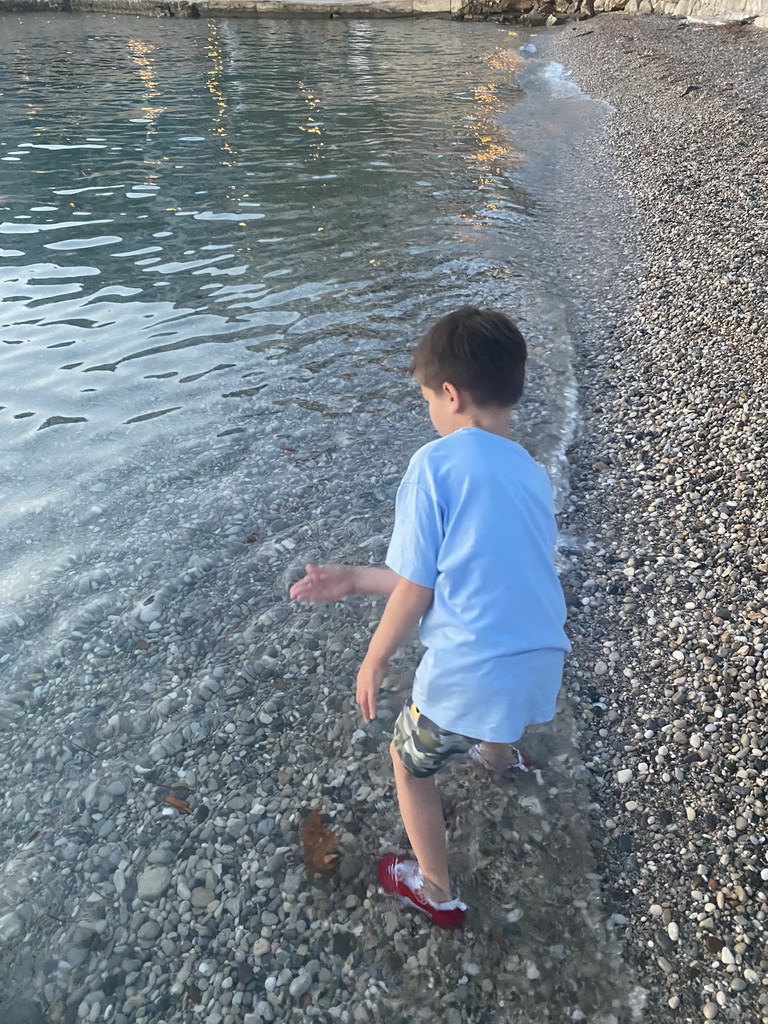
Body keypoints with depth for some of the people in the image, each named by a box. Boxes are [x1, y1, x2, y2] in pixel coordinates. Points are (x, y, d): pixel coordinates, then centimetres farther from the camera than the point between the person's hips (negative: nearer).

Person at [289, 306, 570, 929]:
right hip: (543, 665, 7)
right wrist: (355, 580, 15)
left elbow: (417, 590, -12)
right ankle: (499, 757, 75)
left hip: (471, 673, -7)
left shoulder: (435, 464, -15)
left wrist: (375, 660, 6)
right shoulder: (532, 474, 7)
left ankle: (436, 892, 43)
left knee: (411, 761, 24)